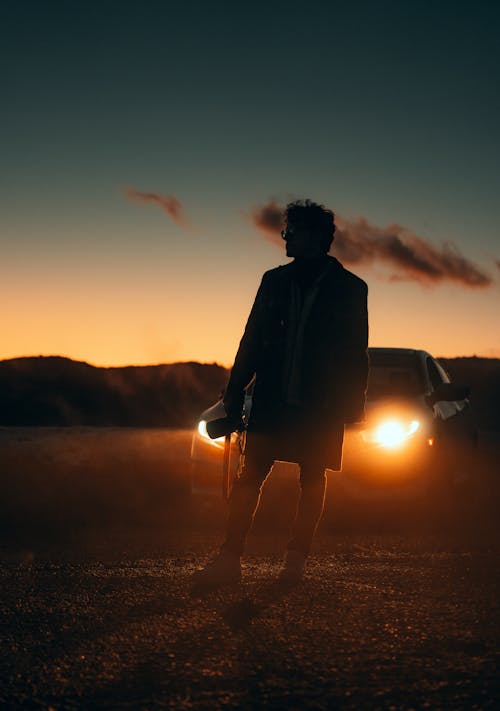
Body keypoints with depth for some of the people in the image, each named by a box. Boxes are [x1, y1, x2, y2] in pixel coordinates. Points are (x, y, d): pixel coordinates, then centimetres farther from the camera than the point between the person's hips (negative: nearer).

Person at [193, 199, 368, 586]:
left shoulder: (350, 288, 1)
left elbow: (356, 352, 2)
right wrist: (235, 391, 7)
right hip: (273, 399, 2)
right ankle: (230, 558, -7)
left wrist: (352, 404, -4)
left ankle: (296, 560, 13)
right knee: (249, 475, -6)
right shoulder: (275, 281, 11)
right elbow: (252, 340, 12)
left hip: (322, 405, -2)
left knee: (312, 482, 4)